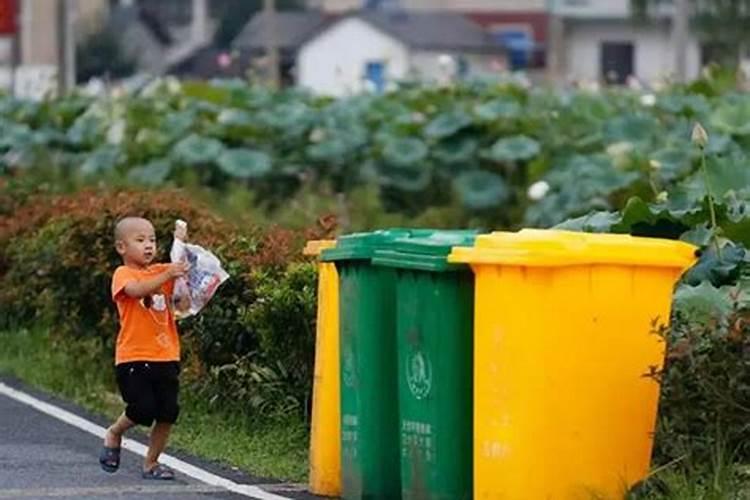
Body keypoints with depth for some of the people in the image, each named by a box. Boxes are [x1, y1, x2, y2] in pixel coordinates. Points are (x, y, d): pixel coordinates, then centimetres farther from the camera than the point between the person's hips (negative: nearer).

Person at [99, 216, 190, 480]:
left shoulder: (163, 272, 13)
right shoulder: (123, 275, -2)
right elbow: (137, 290, -25)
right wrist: (168, 275, -37)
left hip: (166, 357, 5)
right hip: (134, 357, -5)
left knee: (167, 413, 1)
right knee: (143, 409, -14)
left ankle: (151, 463, 16)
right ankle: (114, 434, 16)